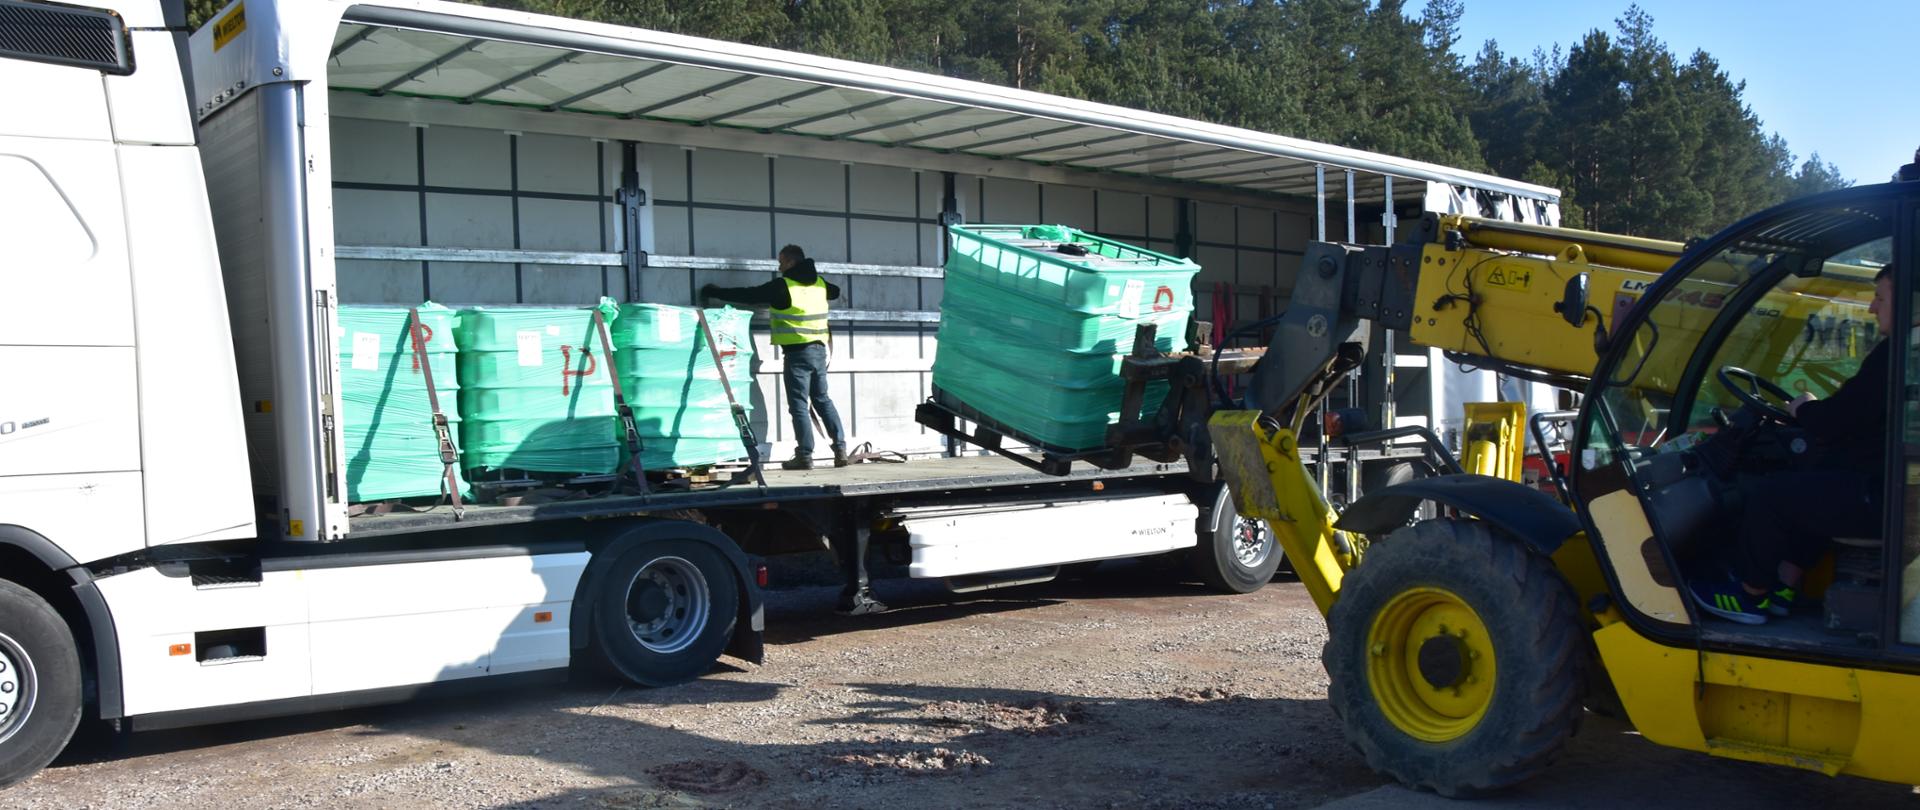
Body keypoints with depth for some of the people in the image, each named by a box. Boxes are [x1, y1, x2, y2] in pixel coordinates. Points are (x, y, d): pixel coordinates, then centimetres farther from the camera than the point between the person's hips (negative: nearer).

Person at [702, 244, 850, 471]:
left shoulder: (782, 286, -9)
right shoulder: (819, 283, 10)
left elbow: (748, 295, -7)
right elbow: (835, 291, 32)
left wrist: (715, 292, 3)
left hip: (797, 352, -6)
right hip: (819, 350, 6)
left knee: (799, 405, -2)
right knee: (823, 400, 14)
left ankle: (805, 455, -3)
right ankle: (840, 449, 10)